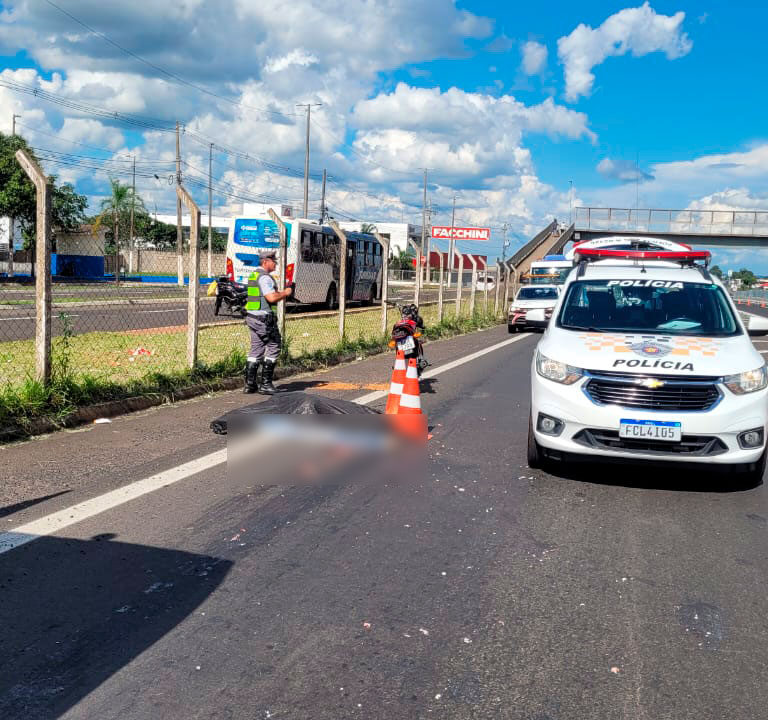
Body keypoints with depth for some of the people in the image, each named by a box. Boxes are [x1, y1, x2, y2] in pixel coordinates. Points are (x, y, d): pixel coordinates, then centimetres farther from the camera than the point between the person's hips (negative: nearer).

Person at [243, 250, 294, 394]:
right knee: (273, 347, -2)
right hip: (263, 318, -10)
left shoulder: (254, 275, 19)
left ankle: (250, 384, 12)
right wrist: (285, 293, -8)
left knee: (256, 350, 12)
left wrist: (285, 293, 13)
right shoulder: (264, 277, -14)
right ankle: (265, 384, -2)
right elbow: (272, 298, -24)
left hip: (252, 317, 10)